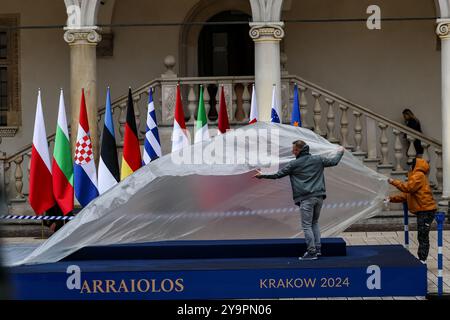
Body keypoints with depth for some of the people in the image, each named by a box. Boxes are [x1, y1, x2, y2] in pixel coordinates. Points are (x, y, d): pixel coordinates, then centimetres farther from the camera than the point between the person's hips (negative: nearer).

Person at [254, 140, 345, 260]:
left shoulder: (294, 164, -3)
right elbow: (334, 162, 19)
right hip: (319, 196, 5)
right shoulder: (318, 159, 8)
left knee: (307, 225, -2)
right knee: (314, 222, 18)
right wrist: (340, 152, 39)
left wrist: (262, 176, 13)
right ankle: (317, 248, 12)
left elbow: (278, 175, 1)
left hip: (306, 198, -5)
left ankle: (311, 251, -7)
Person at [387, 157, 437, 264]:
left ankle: (422, 260, -12)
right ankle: (421, 259, 15)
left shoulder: (419, 175, -8)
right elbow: (406, 195, 20)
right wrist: (392, 198, 12)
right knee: (422, 236, 11)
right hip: (422, 210, 10)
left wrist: (394, 182, -13)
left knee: (423, 236, -11)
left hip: (426, 210, -10)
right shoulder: (416, 177, 24)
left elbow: (408, 188, -21)